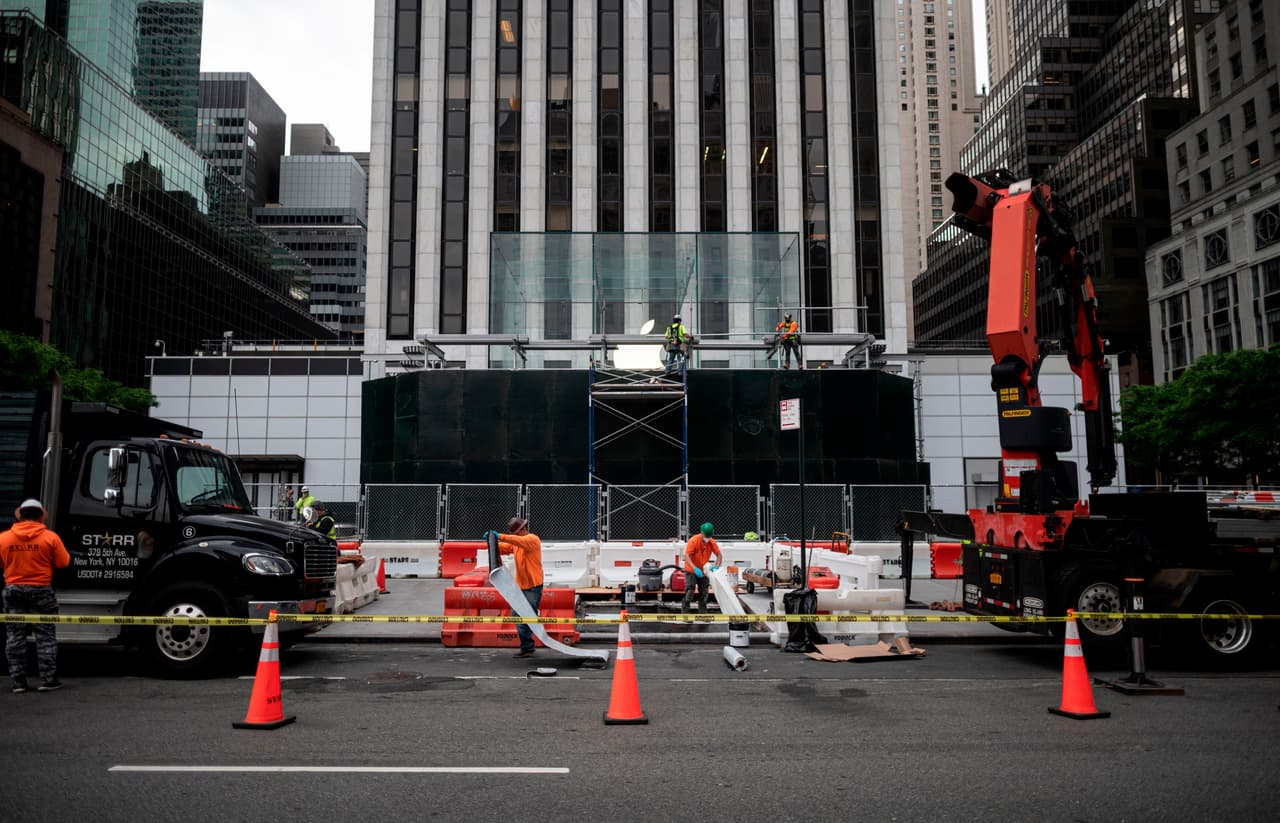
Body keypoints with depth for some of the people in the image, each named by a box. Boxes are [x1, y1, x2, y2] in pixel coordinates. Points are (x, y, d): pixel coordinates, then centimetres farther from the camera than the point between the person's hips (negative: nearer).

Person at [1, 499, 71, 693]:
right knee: (45, 636, 5)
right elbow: (64, 563, -5)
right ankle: (48, 679, 4)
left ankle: (18, 681, 10)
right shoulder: (50, 537, -9)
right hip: (41, 590, -2)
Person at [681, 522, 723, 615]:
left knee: (703, 593, 9)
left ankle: (703, 613, 20)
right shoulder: (693, 540, -21)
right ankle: (684, 612, -8)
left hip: (703, 571, 5)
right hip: (691, 570, -5)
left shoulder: (712, 542, -7)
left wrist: (716, 566, -19)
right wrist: (695, 568, -39)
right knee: (690, 591, -14)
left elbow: (719, 555, 0)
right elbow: (687, 556, -28)